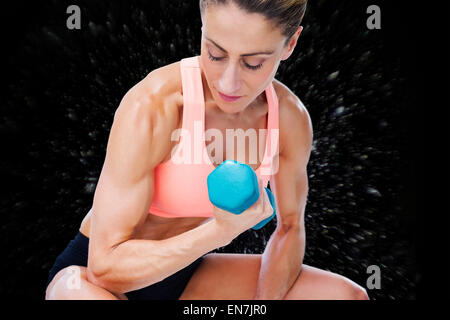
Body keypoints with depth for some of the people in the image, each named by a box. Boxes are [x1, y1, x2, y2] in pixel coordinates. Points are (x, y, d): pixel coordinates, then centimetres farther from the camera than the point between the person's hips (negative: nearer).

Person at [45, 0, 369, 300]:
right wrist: (221, 230, -33)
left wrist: (266, 299, -13)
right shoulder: (150, 106, -28)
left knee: (348, 296, -5)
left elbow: (290, 227, 2)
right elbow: (105, 266, -25)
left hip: (184, 272, 4)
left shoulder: (292, 118, -11)